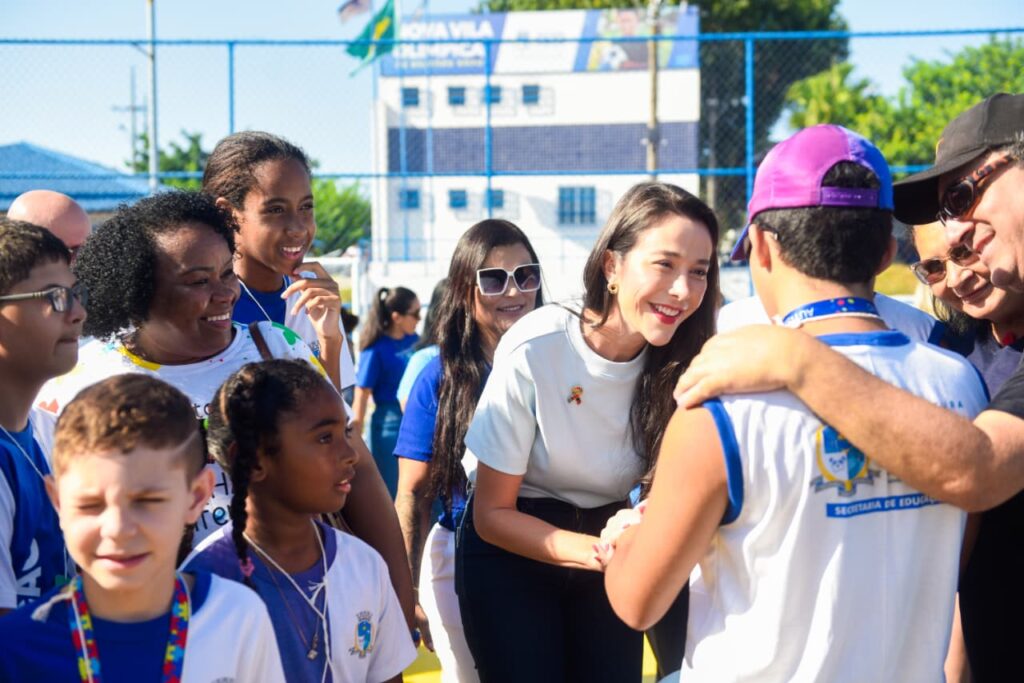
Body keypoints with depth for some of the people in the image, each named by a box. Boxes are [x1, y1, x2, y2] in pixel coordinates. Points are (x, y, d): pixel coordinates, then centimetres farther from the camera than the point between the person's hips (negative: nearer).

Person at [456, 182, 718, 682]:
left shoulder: (680, 362, -14)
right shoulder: (534, 349, -24)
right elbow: (493, 514, -17)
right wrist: (600, 551, -32)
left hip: (605, 542, 3)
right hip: (511, 547, -3)